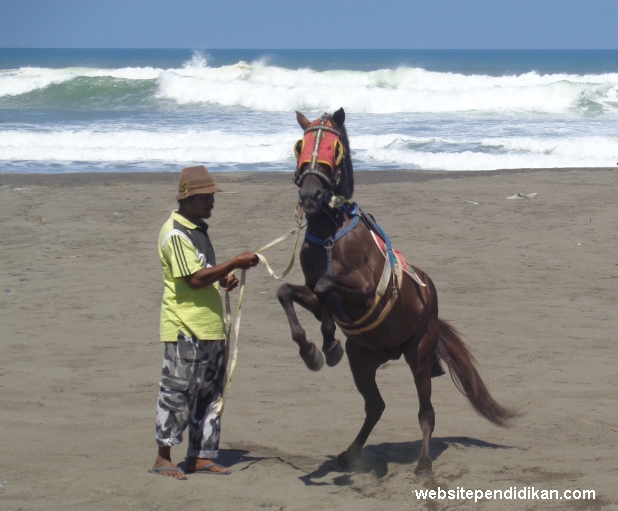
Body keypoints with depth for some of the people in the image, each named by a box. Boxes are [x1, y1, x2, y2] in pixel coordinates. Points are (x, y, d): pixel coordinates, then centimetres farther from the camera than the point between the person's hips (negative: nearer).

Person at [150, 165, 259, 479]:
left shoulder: (198, 229, 15)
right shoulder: (175, 234, -15)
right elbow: (194, 278, -22)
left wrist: (222, 280, 10)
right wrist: (234, 264, -21)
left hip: (210, 326, 9)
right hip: (185, 328, -9)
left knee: (210, 393, 10)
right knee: (177, 391, -6)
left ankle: (200, 456, 16)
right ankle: (163, 457, 1)